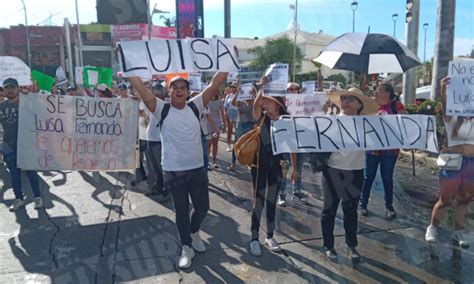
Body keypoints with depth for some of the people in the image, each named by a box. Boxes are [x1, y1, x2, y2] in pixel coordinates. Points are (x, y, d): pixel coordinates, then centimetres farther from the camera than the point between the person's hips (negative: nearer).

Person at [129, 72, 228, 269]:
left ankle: (194, 232, 45)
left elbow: (213, 86, -3)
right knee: (181, 210, 11)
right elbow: (143, 92, -12)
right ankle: (187, 247, 29)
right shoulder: (162, 109, -4)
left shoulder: (195, 107, 2)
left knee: (202, 207, 14)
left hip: (197, 168, 3)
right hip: (173, 171, -2)